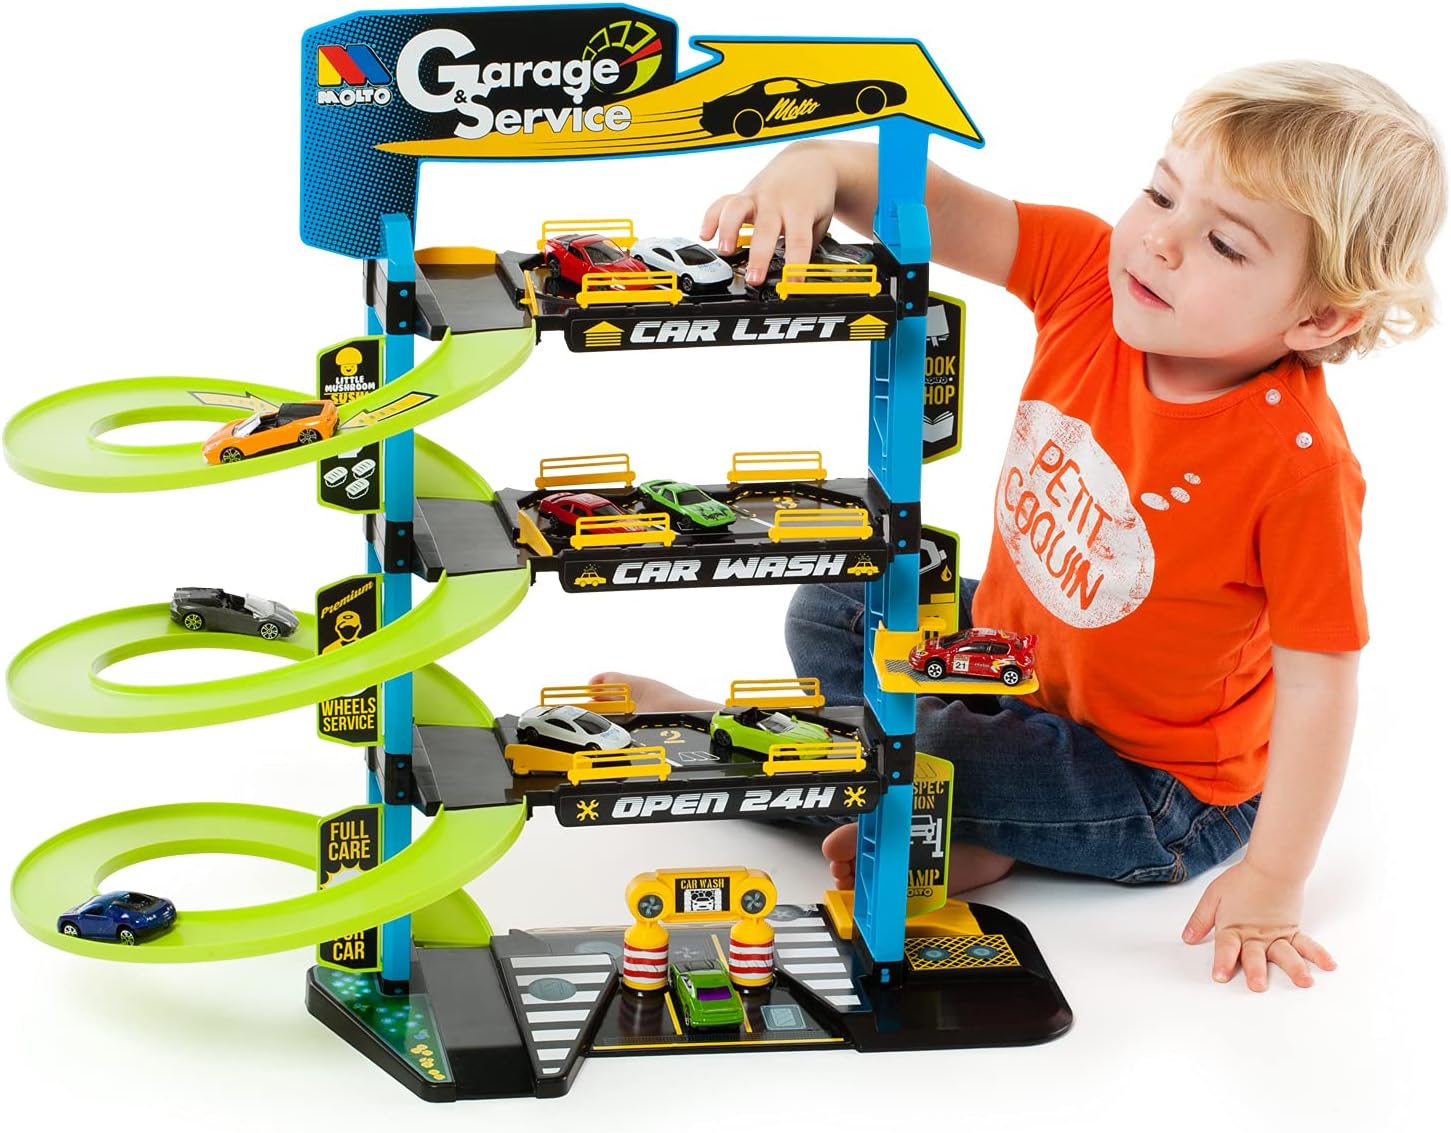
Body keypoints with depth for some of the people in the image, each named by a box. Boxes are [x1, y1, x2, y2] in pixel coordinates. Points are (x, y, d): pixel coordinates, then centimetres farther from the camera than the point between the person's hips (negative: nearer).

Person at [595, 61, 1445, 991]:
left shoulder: (1301, 465, -33)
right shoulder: (1090, 271, -18)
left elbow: (1319, 678, -27)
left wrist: (1272, 884, -24)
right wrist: (817, 166, -45)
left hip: (1160, 787, -7)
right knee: (830, 616, 15)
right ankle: (959, 830, -1)